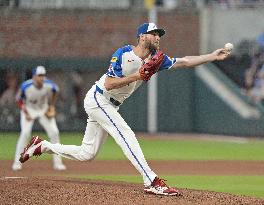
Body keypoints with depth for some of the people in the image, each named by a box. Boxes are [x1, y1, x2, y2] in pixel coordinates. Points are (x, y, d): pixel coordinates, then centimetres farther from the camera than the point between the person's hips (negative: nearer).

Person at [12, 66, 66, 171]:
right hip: (29, 110, -3)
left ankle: (57, 162, 4)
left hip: (44, 110, 3)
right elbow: (19, 99, -12)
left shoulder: (48, 85, -23)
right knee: (25, 133, -20)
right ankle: (17, 162, -10)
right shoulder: (26, 86, -30)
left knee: (54, 132, -6)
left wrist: (51, 106, 1)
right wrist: (26, 114, -19)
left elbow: (54, 90, 2)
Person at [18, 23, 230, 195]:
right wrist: (137, 76, -28)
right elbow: (109, 84, -22)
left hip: (110, 106, 8)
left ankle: (42, 145, 24)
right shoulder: (123, 54, -19)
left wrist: (213, 56, -8)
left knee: (87, 153, 9)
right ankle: (152, 182, -27)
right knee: (127, 135, -21)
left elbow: (183, 62, -1)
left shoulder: (155, 59, 1)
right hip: (97, 99, -8)